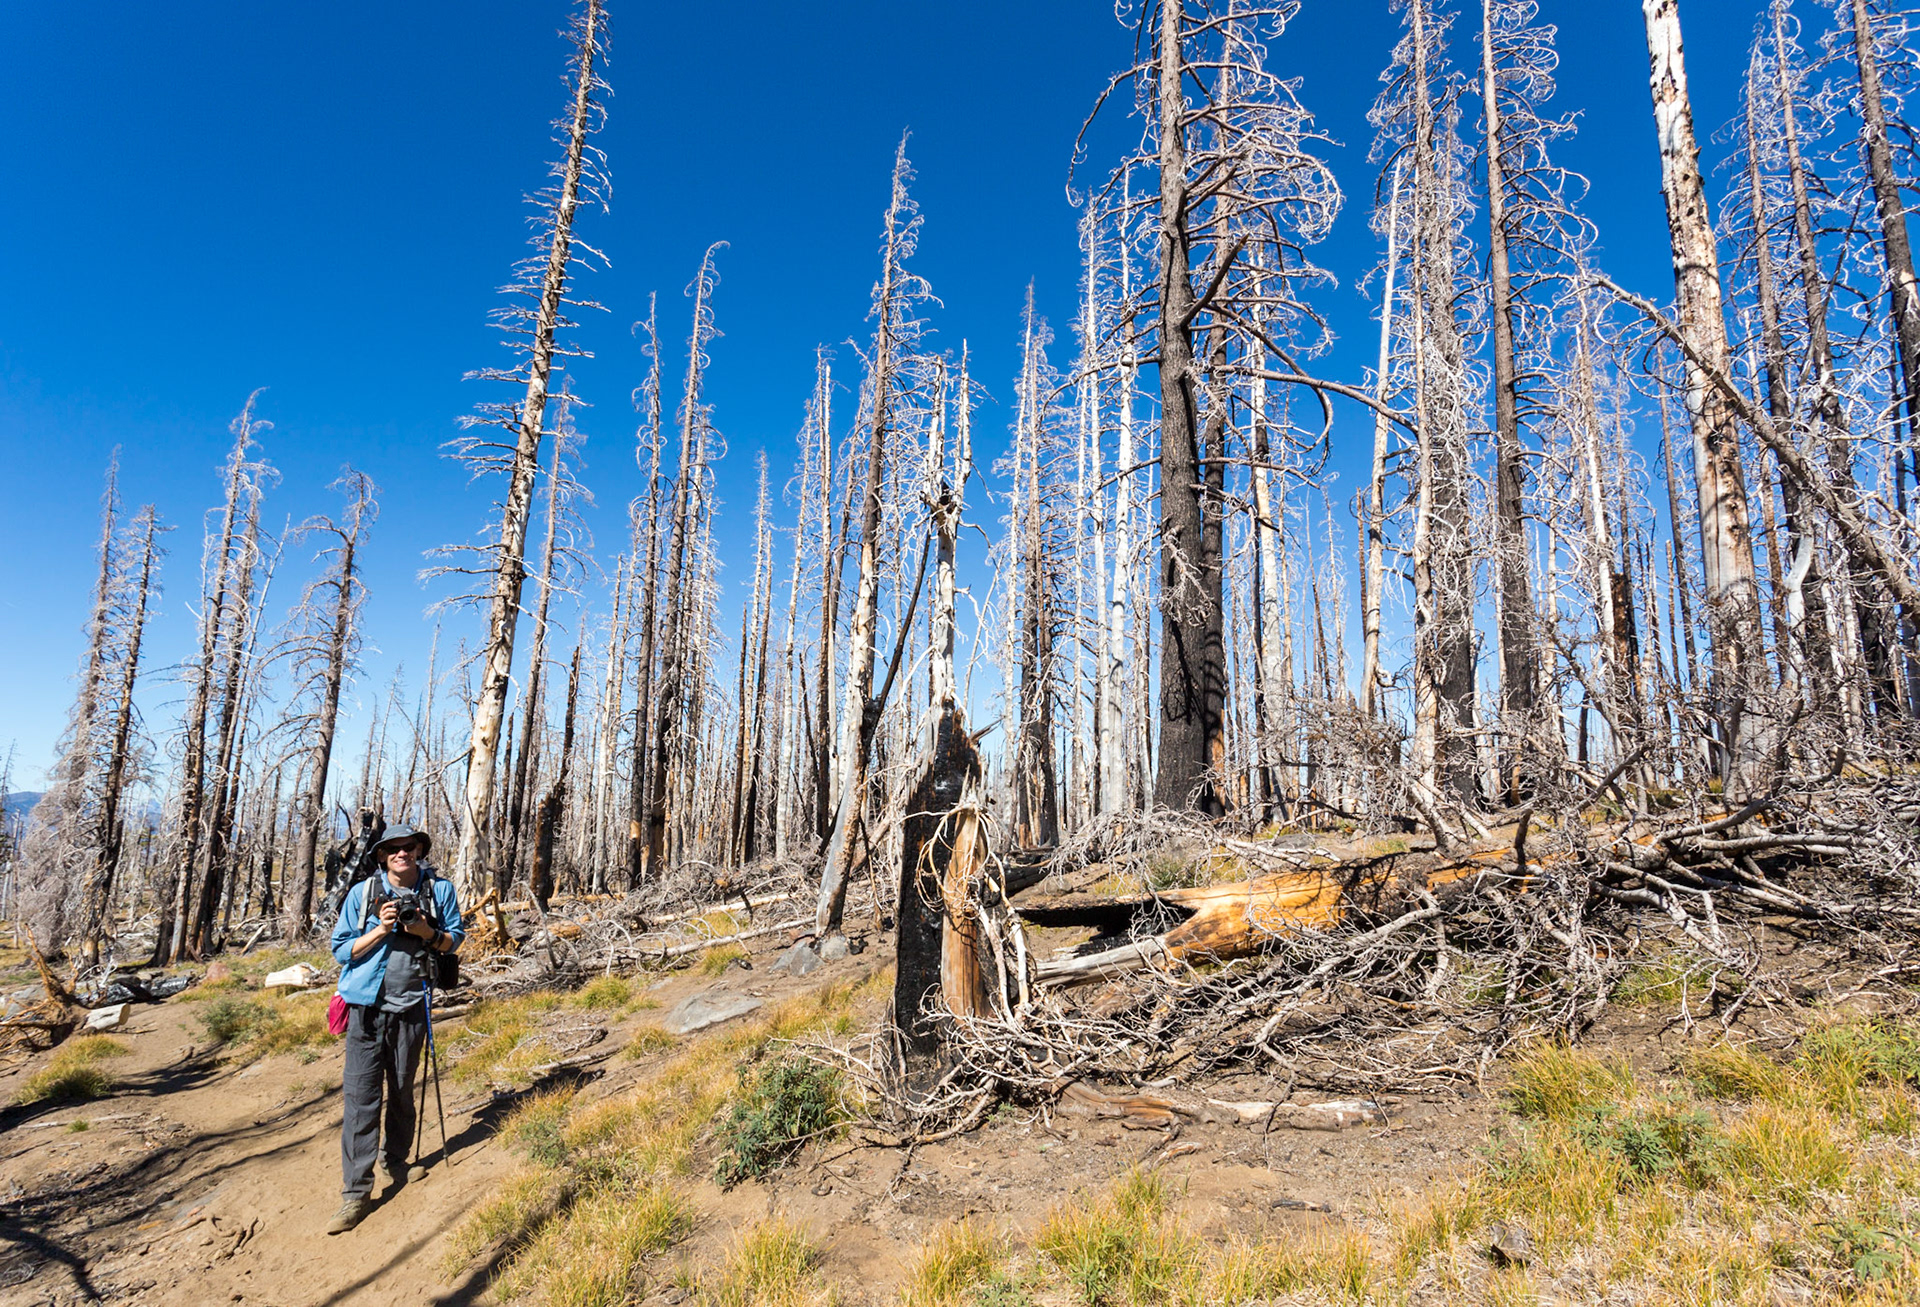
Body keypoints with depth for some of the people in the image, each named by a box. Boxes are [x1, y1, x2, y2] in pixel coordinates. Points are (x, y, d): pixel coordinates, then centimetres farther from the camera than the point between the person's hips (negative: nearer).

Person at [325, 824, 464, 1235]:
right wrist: (381, 929, -16)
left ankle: (397, 1165, 35)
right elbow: (341, 950, 0)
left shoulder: (440, 890, 1)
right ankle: (356, 1192, 2)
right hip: (367, 1008, -1)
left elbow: (454, 939, 8)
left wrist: (427, 933, -12)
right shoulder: (362, 893, -2)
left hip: (411, 1008, 2)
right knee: (360, 1097, -5)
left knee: (402, 1092, 16)